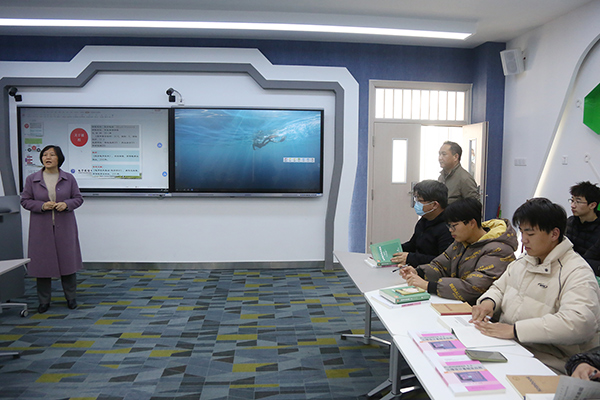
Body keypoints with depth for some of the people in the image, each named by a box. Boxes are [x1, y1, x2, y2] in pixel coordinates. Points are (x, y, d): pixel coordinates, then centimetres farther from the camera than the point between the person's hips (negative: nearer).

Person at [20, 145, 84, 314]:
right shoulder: (32, 179, 2)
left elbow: (78, 198, 6)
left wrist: (66, 204, -14)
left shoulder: (69, 178, 2)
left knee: (68, 260, 6)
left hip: (64, 226, 0)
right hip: (41, 228, 0)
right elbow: (25, 200, 4)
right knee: (42, 262, 4)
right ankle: (44, 301, 19)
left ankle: (71, 298, 21)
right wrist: (42, 205, -14)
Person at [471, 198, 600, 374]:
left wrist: (514, 330, -31)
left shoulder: (577, 273, -12)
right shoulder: (524, 262, 14)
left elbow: (578, 323, -27)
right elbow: (500, 287, 23)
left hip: (545, 363, -7)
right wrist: (488, 301, -2)